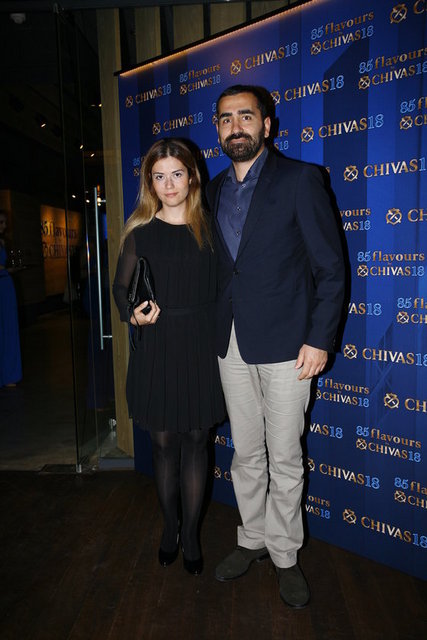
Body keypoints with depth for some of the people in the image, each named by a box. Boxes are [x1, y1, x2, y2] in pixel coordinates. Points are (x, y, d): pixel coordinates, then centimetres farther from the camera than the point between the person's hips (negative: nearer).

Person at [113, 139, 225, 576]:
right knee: (164, 441, 10)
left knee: (195, 440, 8)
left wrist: (221, 340, -7)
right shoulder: (140, 232, 2)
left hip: (199, 346, 1)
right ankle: (169, 527, 32)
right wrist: (133, 314, -15)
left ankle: (191, 533, 26)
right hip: (156, 347, 0)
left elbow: (218, 289, 4)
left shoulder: (207, 228, 5)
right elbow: (121, 286, 6)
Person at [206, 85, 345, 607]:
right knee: (245, 454, 16)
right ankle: (252, 539, 36)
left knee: (285, 459, 8)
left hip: (284, 345, -4)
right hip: (232, 345, 5)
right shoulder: (214, 190, 12)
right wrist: (217, 331, 8)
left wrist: (319, 340, -12)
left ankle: (284, 555, 29)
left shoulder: (300, 179, -5)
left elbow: (330, 267, -7)